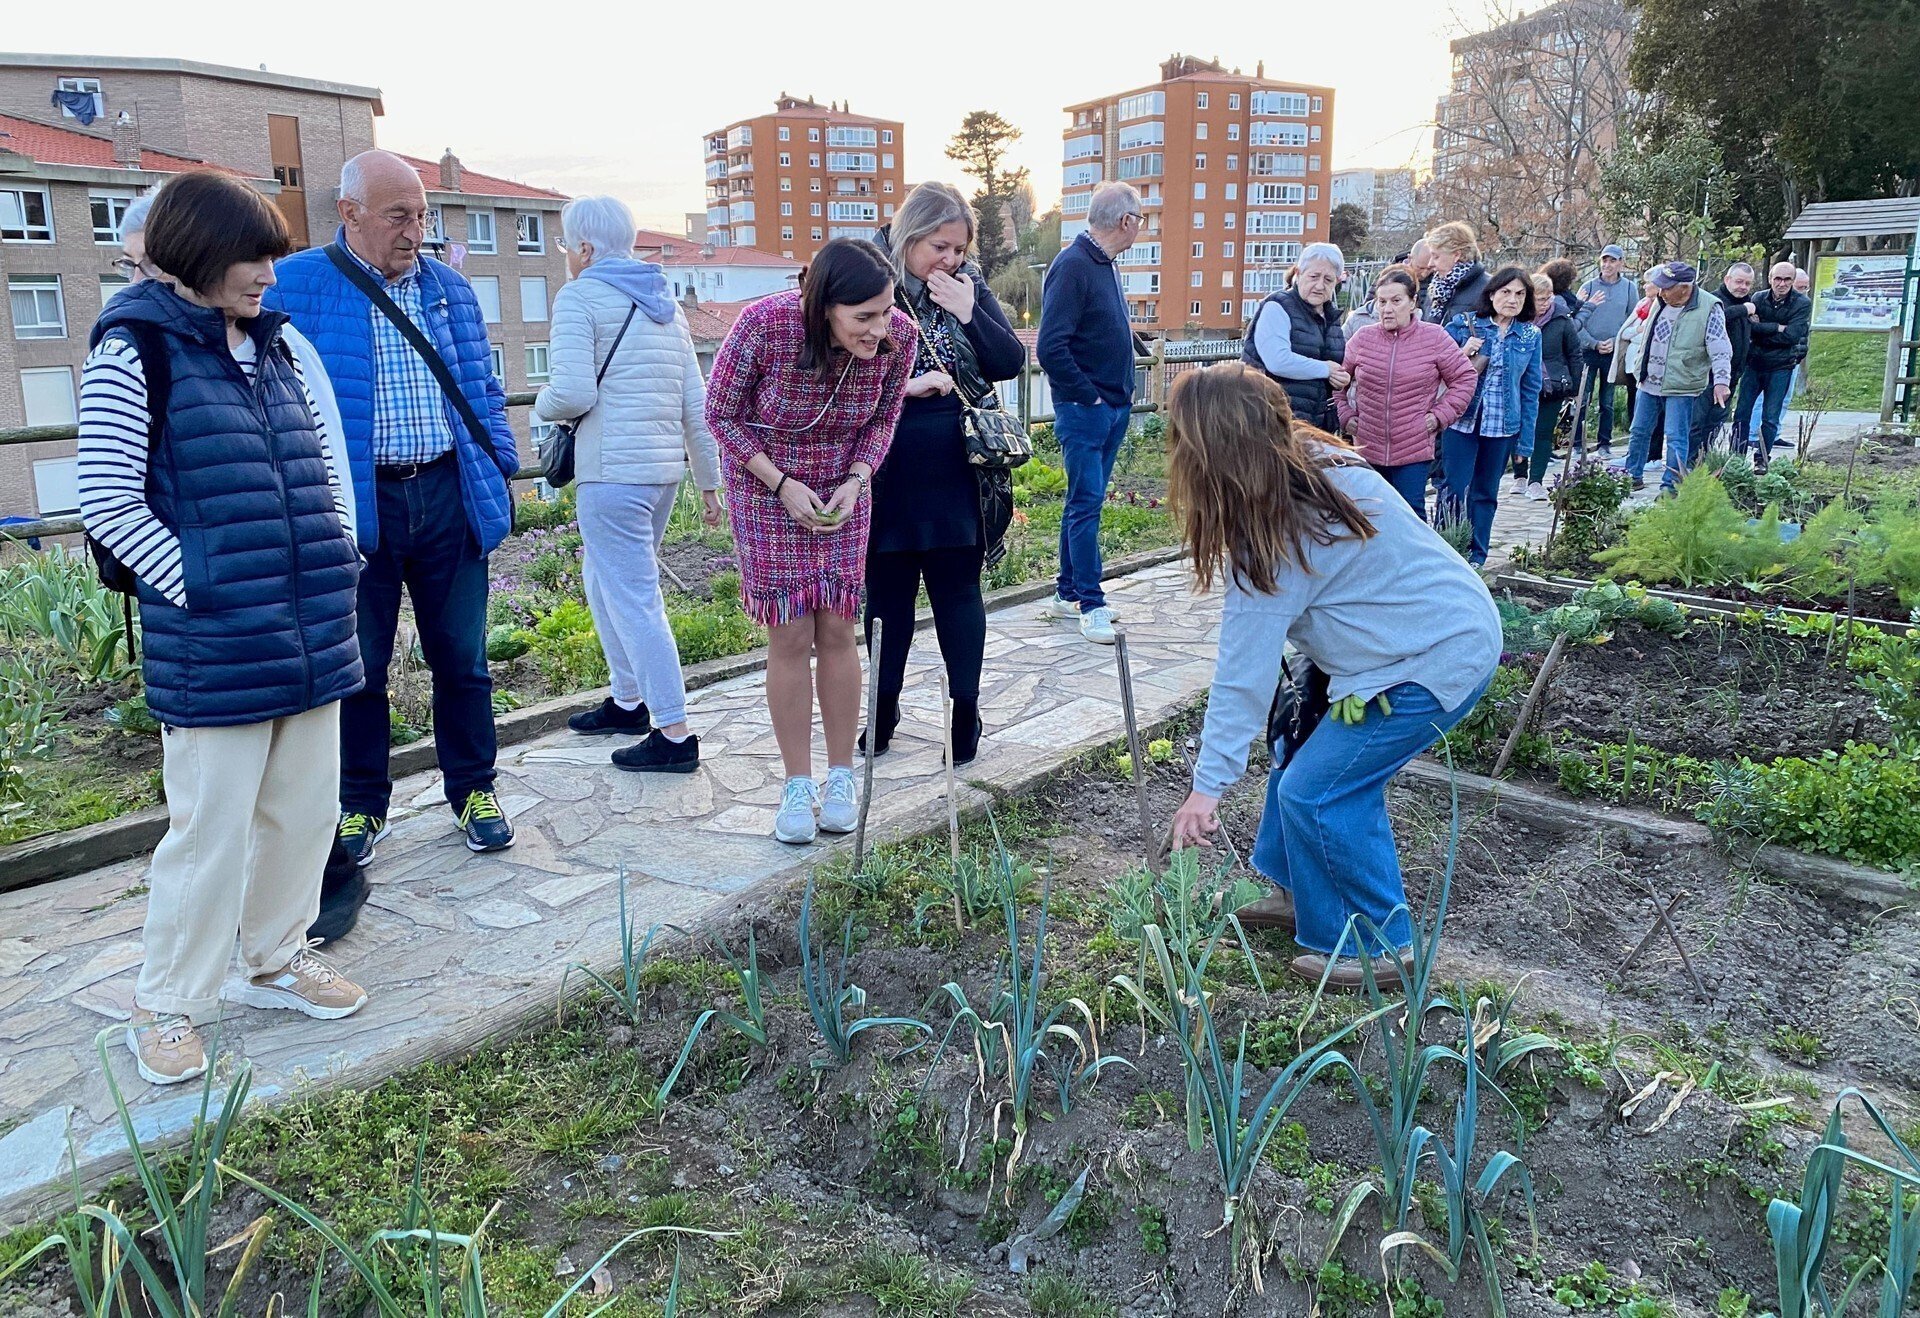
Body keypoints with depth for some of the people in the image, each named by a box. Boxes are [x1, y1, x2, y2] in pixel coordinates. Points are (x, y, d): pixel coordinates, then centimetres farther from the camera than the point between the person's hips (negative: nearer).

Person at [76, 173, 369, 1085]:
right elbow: (105, 502, -11)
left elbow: (320, 464, 22)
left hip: (310, 634, 7)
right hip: (212, 647, -7)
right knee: (211, 828, 0)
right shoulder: (135, 349, -7)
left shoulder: (270, 346, 13)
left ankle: (277, 960, 33)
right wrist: (197, 585, -13)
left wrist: (333, 561, 12)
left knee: (303, 811, 13)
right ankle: (167, 1008, 18)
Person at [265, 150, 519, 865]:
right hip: (354, 505, -3)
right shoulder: (295, 287, -1)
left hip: (449, 497, 3)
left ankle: (473, 790, 24)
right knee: (357, 665, 8)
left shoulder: (450, 288, 12)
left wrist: (497, 472, 9)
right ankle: (360, 805, 23)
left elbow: (482, 390, 18)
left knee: (461, 657, 9)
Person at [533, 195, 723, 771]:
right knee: (604, 581, 22)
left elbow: (572, 393, -16)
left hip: (612, 472, -8)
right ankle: (628, 701, 30)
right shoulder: (666, 302, 17)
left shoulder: (580, 296, -5)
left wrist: (542, 405, 6)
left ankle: (675, 733, -3)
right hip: (664, 466, 8)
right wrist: (709, 481, 17)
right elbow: (696, 403, 15)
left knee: (633, 599, -4)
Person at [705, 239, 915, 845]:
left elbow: (882, 417, 0)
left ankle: (841, 775, 17)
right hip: (765, 486, -2)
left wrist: (856, 480, -15)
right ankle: (798, 785, 11)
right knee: (790, 637, -2)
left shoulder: (900, 335, -20)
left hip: (843, 489, 2)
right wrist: (783, 486, -19)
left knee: (836, 631, 2)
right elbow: (722, 414, -13)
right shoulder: (765, 324, -29)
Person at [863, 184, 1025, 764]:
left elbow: (1011, 363, -1)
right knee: (887, 593, 10)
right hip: (886, 477, -1)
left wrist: (967, 311, -12)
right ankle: (883, 713, 23)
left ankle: (966, 713, 17)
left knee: (957, 590, 8)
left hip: (957, 476, 1)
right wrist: (903, 385, -20)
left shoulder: (970, 288, 5)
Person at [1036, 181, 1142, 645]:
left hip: (1113, 408, 9)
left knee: (1086, 502, 13)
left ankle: (1069, 593, 22)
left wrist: (1122, 395, 12)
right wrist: (1089, 397, -16)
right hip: (1084, 410, -9)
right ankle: (1092, 605, 1)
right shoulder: (1073, 266, -16)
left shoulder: (1104, 264, 14)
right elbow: (1051, 348, -22)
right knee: (1086, 504, -5)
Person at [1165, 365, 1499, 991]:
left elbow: (1245, 671, -24)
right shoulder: (1314, 460, -2)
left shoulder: (1278, 533, -25)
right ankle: (1299, 893, 30)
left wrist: (1207, 786, -19)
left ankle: (1380, 948, 10)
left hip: (1440, 659, -9)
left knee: (1318, 792, -6)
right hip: (1450, 622, 10)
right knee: (1296, 754, 14)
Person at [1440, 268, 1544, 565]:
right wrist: (1463, 355, -16)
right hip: (1461, 421, -2)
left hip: (1502, 427, 2)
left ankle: (1476, 557, 23)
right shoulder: (1463, 325, -2)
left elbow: (1531, 388, 7)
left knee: (1486, 493, 12)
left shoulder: (1530, 335, 4)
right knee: (1454, 491, -5)